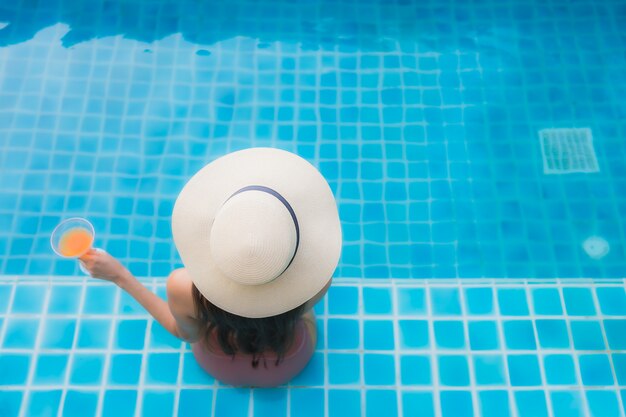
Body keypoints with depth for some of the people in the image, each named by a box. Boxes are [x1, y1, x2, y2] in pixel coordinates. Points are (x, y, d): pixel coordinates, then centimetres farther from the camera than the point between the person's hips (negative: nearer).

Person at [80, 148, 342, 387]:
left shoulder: (184, 288, -40)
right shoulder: (316, 279, -40)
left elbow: (184, 332, -15)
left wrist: (118, 275, -10)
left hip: (221, 368, 1)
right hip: (290, 368, 0)